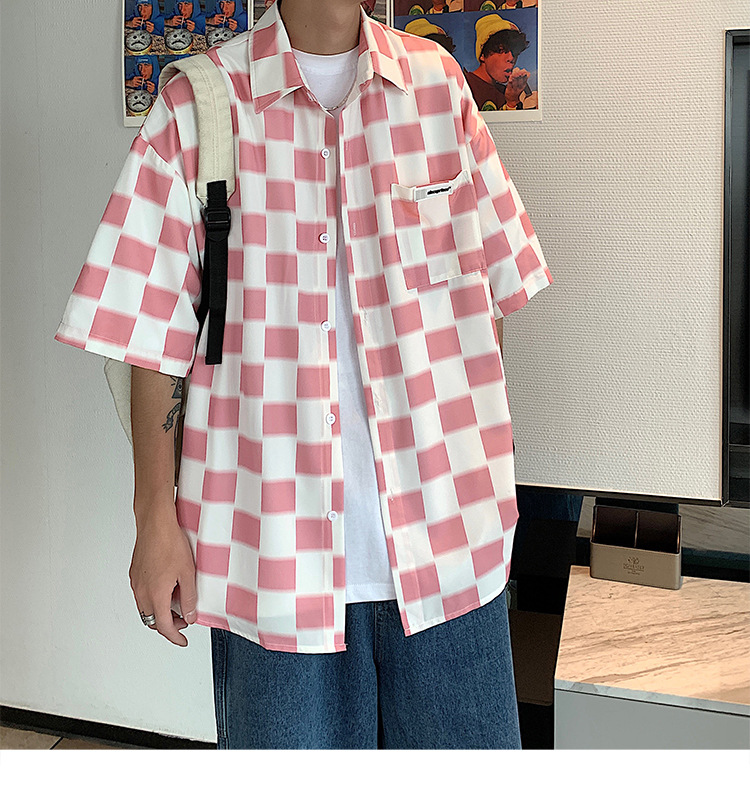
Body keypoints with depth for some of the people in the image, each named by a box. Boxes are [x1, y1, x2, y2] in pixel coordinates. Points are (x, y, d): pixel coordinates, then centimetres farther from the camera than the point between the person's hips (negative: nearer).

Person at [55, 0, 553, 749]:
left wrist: (489, 476, 8)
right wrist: (156, 519, -1)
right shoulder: (195, 110, -3)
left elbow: (491, 288, 9)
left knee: (471, 748, 14)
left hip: (448, 541, 3)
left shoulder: (438, 83, 5)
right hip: (278, 555, -2)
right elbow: (156, 341, -2)